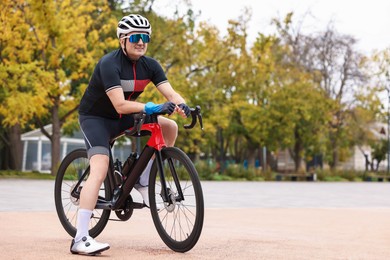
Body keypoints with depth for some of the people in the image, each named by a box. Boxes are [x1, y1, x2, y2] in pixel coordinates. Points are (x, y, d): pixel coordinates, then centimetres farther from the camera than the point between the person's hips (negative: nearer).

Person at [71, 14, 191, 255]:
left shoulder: (150, 65, -6)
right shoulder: (109, 64, -25)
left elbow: (171, 93, -15)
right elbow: (120, 105, -35)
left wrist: (182, 105, -37)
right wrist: (150, 107, -47)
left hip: (121, 117, 7)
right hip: (95, 117, -7)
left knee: (170, 127, -7)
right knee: (100, 171, -24)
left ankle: (143, 181, 7)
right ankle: (80, 239, -25)